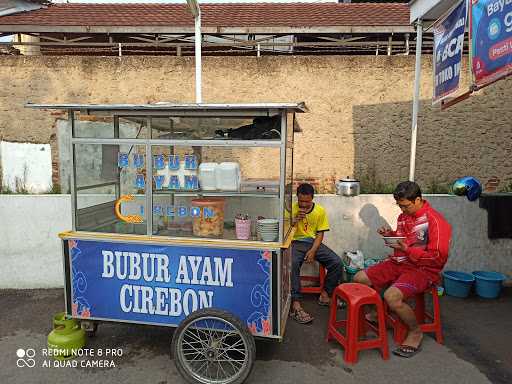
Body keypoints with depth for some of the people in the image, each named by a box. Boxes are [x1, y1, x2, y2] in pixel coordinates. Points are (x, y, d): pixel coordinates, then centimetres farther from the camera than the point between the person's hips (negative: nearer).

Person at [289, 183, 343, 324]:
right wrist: (294, 220, -18)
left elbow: (320, 234, 2)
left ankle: (325, 295, 0)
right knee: (292, 263, -34)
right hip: (296, 242, -2)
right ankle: (295, 305, -32)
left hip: (314, 242, 3)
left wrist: (313, 250, -14)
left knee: (337, 262, -18)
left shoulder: (320, 211, 2)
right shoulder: (291, 209, -1)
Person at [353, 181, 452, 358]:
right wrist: (391, 234, 3)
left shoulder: (435, 220, -17)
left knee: (391, 296, -33)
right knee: (359, 279, 0)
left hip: (423, 270, -8)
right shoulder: (404, 216, 7)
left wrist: (407, 250, -25)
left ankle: (415, 331, -3)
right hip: (398, 263, 8)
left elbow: (438, 258, -19)